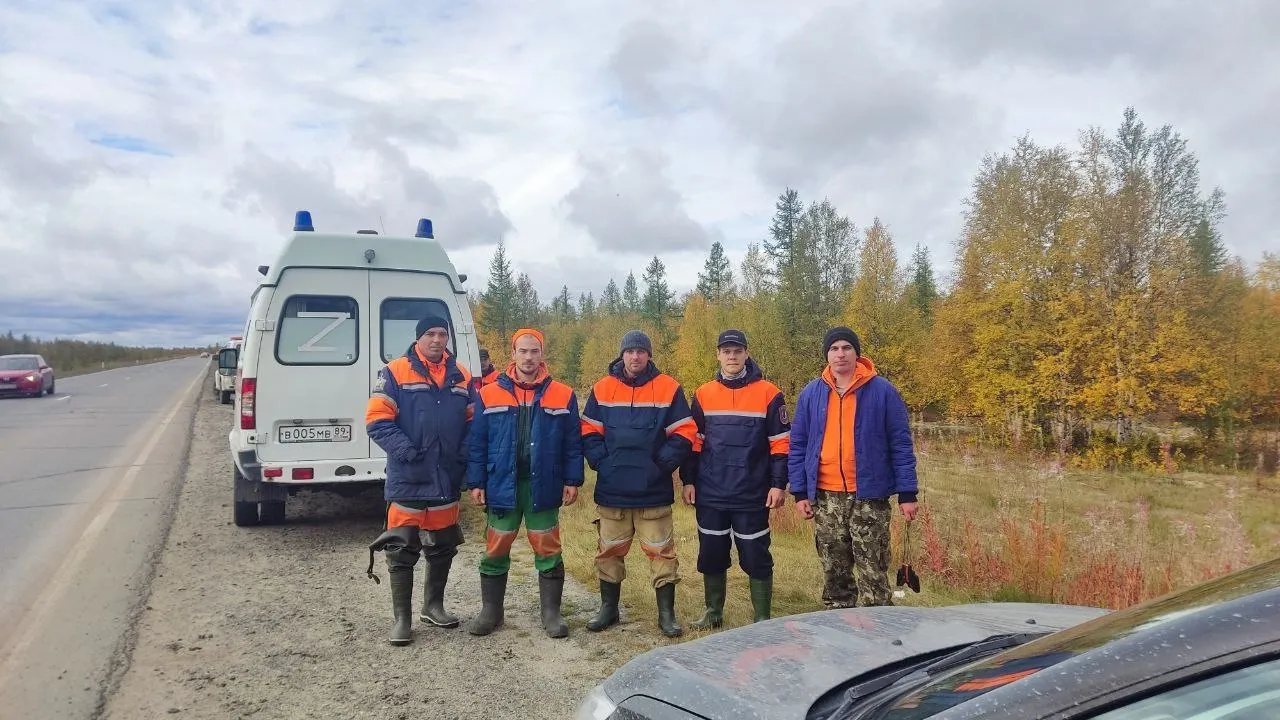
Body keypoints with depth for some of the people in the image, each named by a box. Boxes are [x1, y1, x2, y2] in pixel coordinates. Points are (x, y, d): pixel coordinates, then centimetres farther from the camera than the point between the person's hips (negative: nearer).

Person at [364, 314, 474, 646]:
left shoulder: (461, 376, 8)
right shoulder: (395, 372, -6)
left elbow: (472, 422, 13)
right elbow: (377, 420, -9)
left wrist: (464, 453, -3)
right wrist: (405, 449, -20)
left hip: (447, 479, 5)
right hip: (408, 479, -4)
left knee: (443, 547, 16)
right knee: (402, 550, 2)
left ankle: (434, 605, 33)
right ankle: (402, 618, 13)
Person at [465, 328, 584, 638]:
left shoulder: (563, 395, 0)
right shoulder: (489, 394, 1)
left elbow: (572, 443, 2)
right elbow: (477, 443, 2)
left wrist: (572, 480, -3)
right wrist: (476, 482, -1)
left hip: (543, 486, -1)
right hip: (502, 485, 1)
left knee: (547, 550, 7)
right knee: (495, 550, 10)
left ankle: (551, 612, 19)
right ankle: (491, 610, 24)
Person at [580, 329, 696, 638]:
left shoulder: (669, 389, -2)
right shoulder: (602, 389, 3)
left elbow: (684, 434, -2)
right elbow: (589, 432, 6)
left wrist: (662, 464, -10)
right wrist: (601, 462, -7)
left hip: (654, 491, -2)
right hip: (612, 491, 2)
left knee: (661, 552, 3)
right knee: (609, 551, 13)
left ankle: (666, 613, 16)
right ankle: (608, 608, 28)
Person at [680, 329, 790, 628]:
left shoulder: (768, 393, -4)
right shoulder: (703, 394, 5)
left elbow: (780, 443, -3)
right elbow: (693, 441, 10)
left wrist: (778, 484, -8)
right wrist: (688, 480, 5)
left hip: (752, 495, -3)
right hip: (711, 494, 3)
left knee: (755, 557, 4)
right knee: (711, 555, 12)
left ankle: (762, 619, 17)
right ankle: (714, 612, 28)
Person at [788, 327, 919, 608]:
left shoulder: (882, 391, -1)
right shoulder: (811, 394, 6)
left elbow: (901, 444, -1)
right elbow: (798, 446, 8)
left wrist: (907, 493, -5)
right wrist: (800, 492, 2)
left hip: (869, 496, -3)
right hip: (825, 498, 3)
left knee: (873, 574, 0)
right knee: (834, 574, 11)